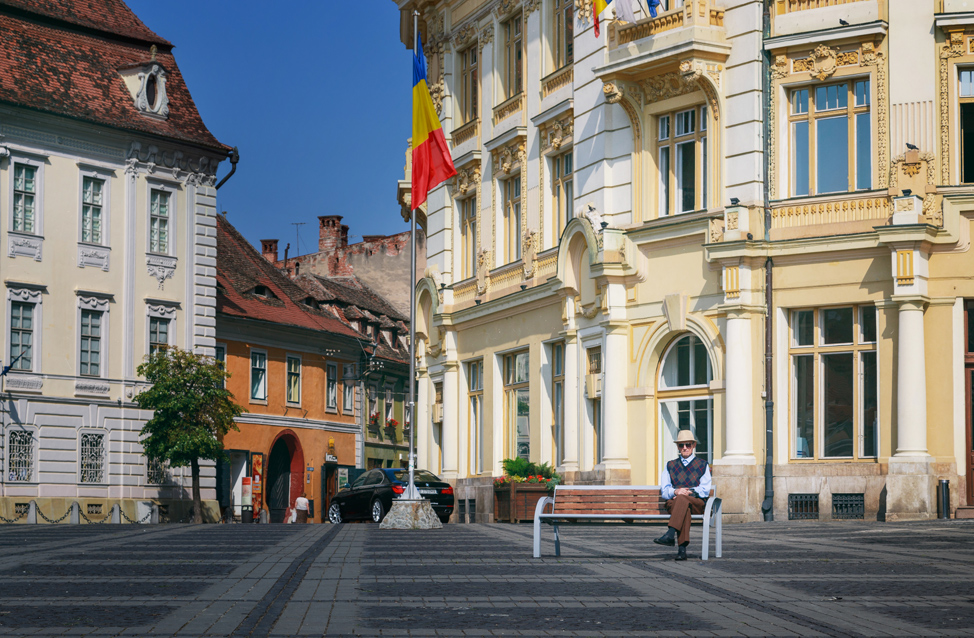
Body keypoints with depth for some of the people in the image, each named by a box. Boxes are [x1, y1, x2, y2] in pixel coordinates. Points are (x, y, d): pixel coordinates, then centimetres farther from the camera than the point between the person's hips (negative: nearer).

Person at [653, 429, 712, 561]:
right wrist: (675, 491, -13)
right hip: (674, 502, 1)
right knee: (685, 508, -38)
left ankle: (670, 535, -54)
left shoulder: (703, 465, 19)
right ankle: (682, 548, -52)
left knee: (682, 499, -37)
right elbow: (664, 490, 11)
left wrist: (688, 492, -13)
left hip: (697, 503, -1)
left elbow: (705, 490, 5)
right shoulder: (670, 466, 24)